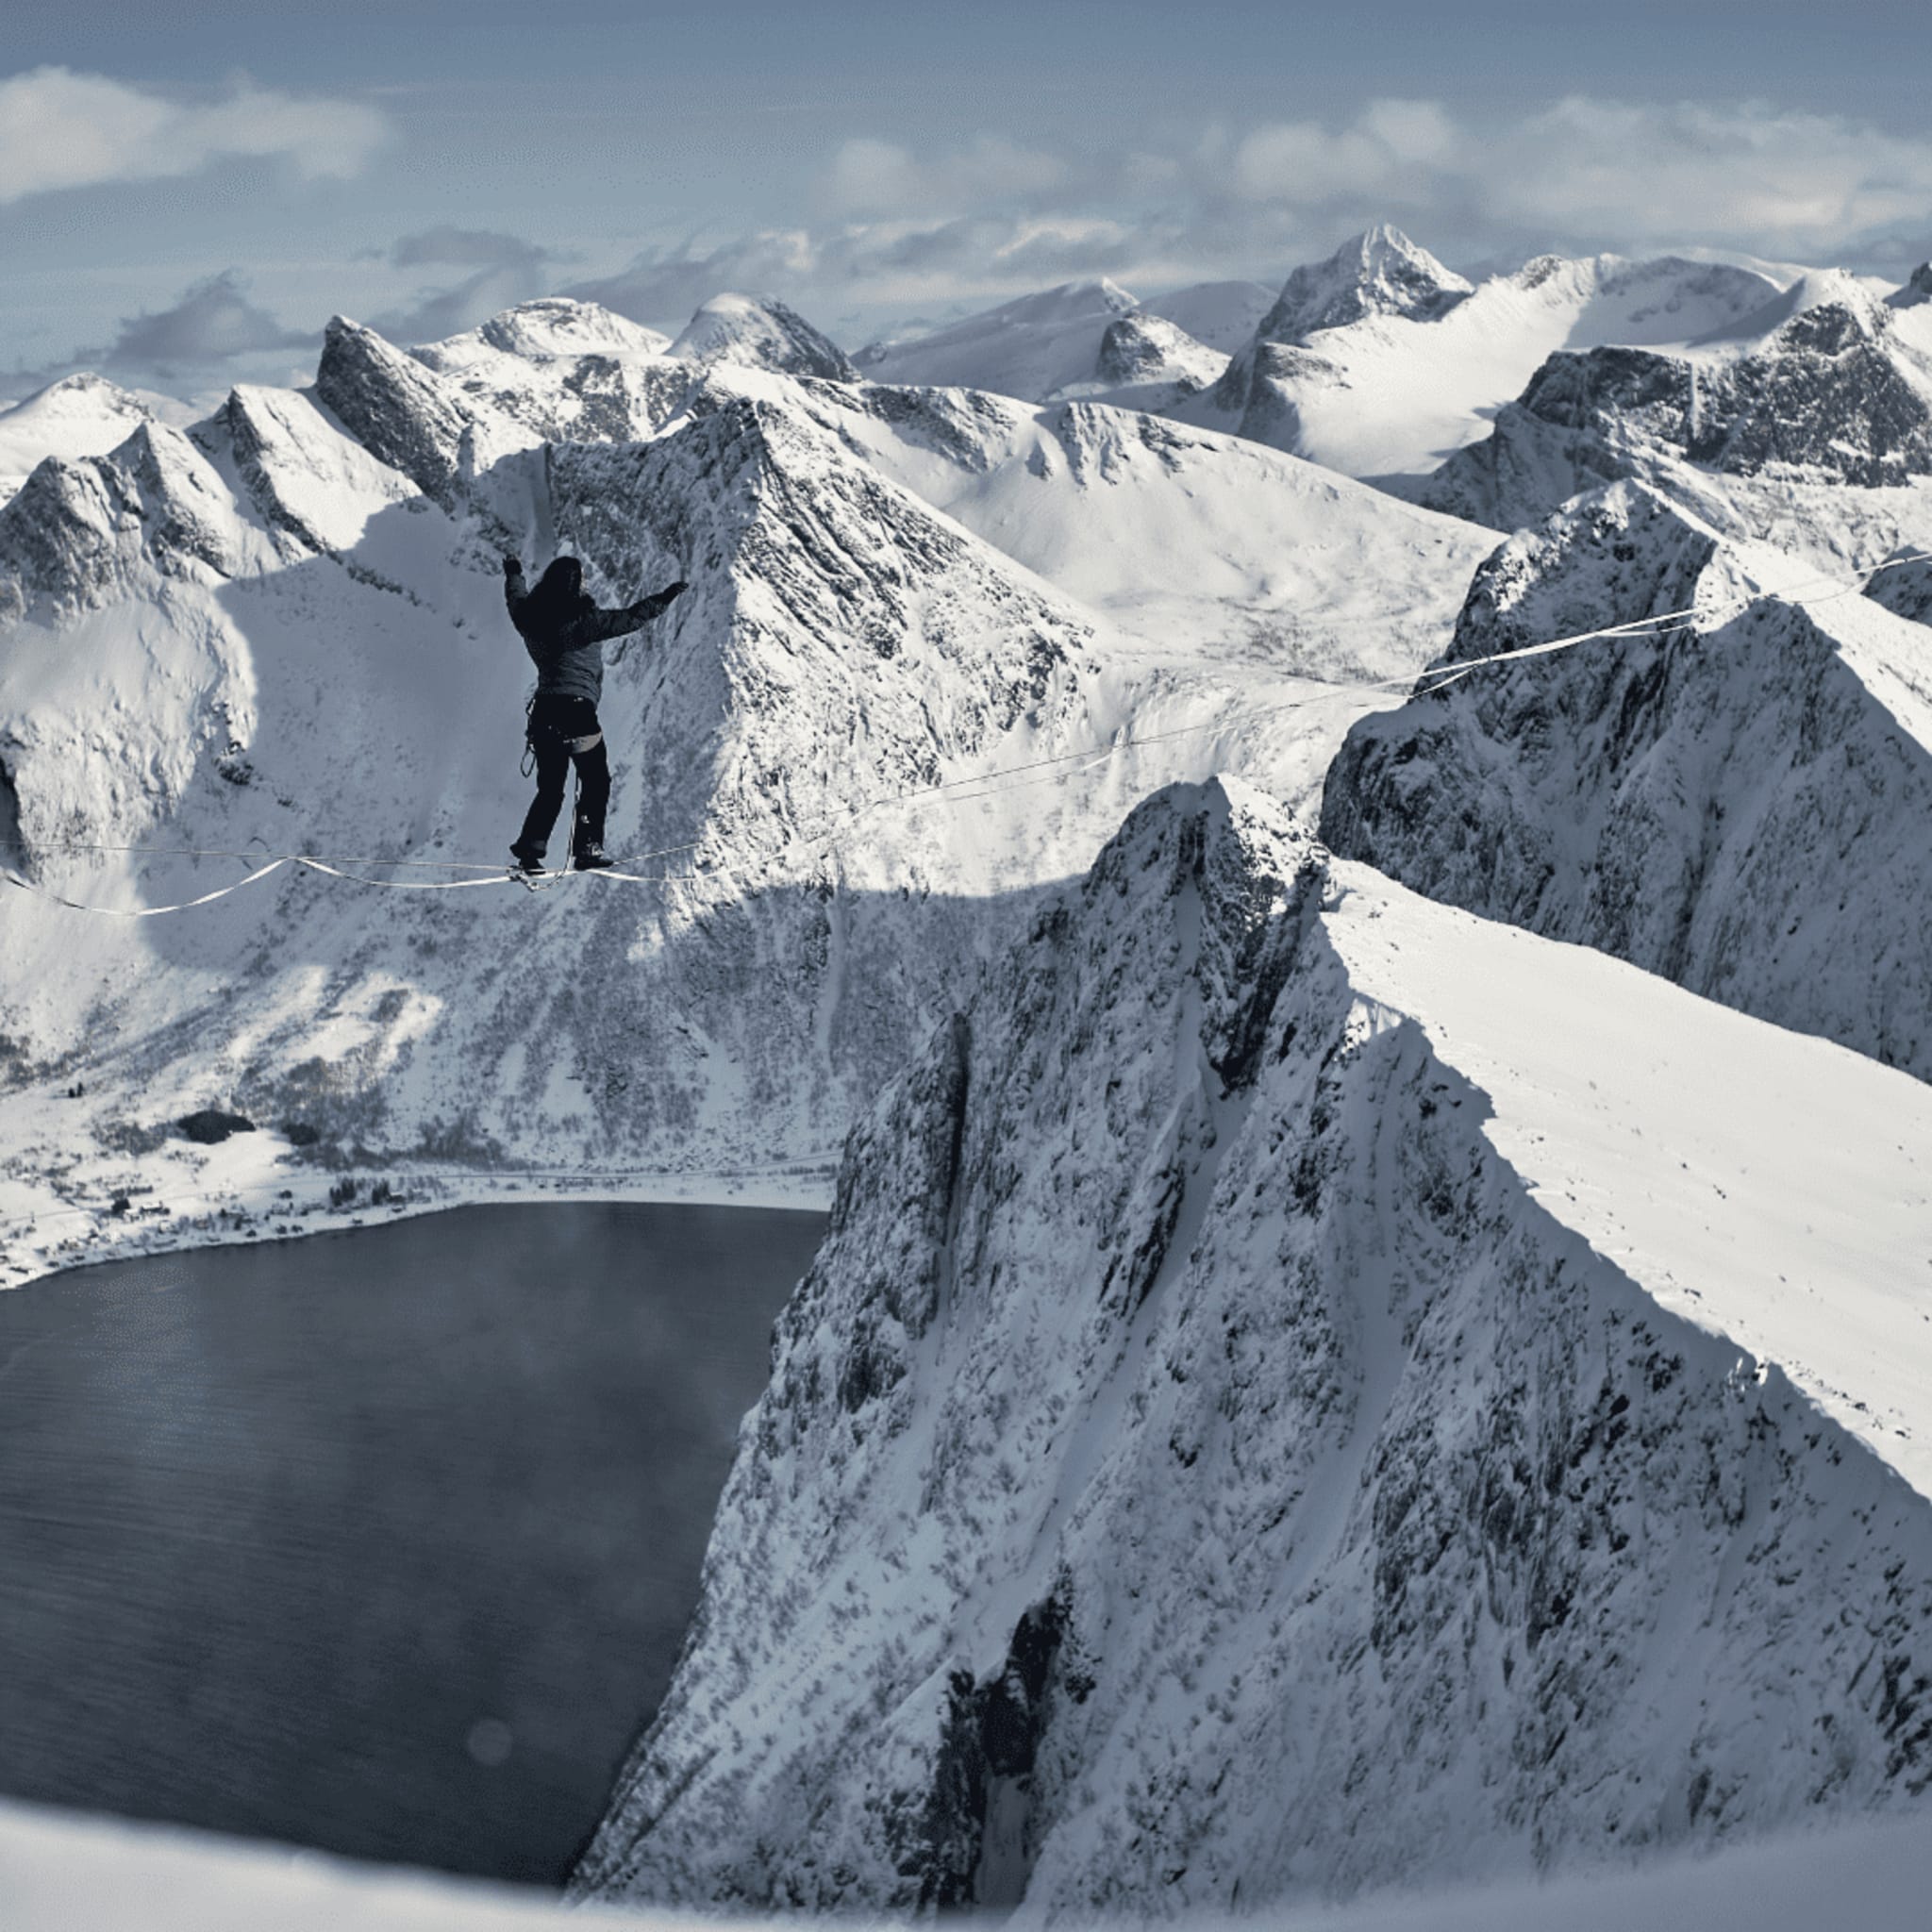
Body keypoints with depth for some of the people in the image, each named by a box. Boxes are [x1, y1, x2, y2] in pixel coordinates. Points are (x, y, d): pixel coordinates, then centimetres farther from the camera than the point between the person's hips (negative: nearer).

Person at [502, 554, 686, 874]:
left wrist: (513, 573, 51)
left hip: (543, 712, 6)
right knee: (596, 782, 9)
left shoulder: (530, 618, 8)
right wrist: (663, 598, -1)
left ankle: (530, 847, 3)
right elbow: (628, 619, -12)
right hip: (576, 710, -6)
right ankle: (587, 848, 4)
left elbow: (516, 598, 30)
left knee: (550, 788, 15)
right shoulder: (582, 620, -12)